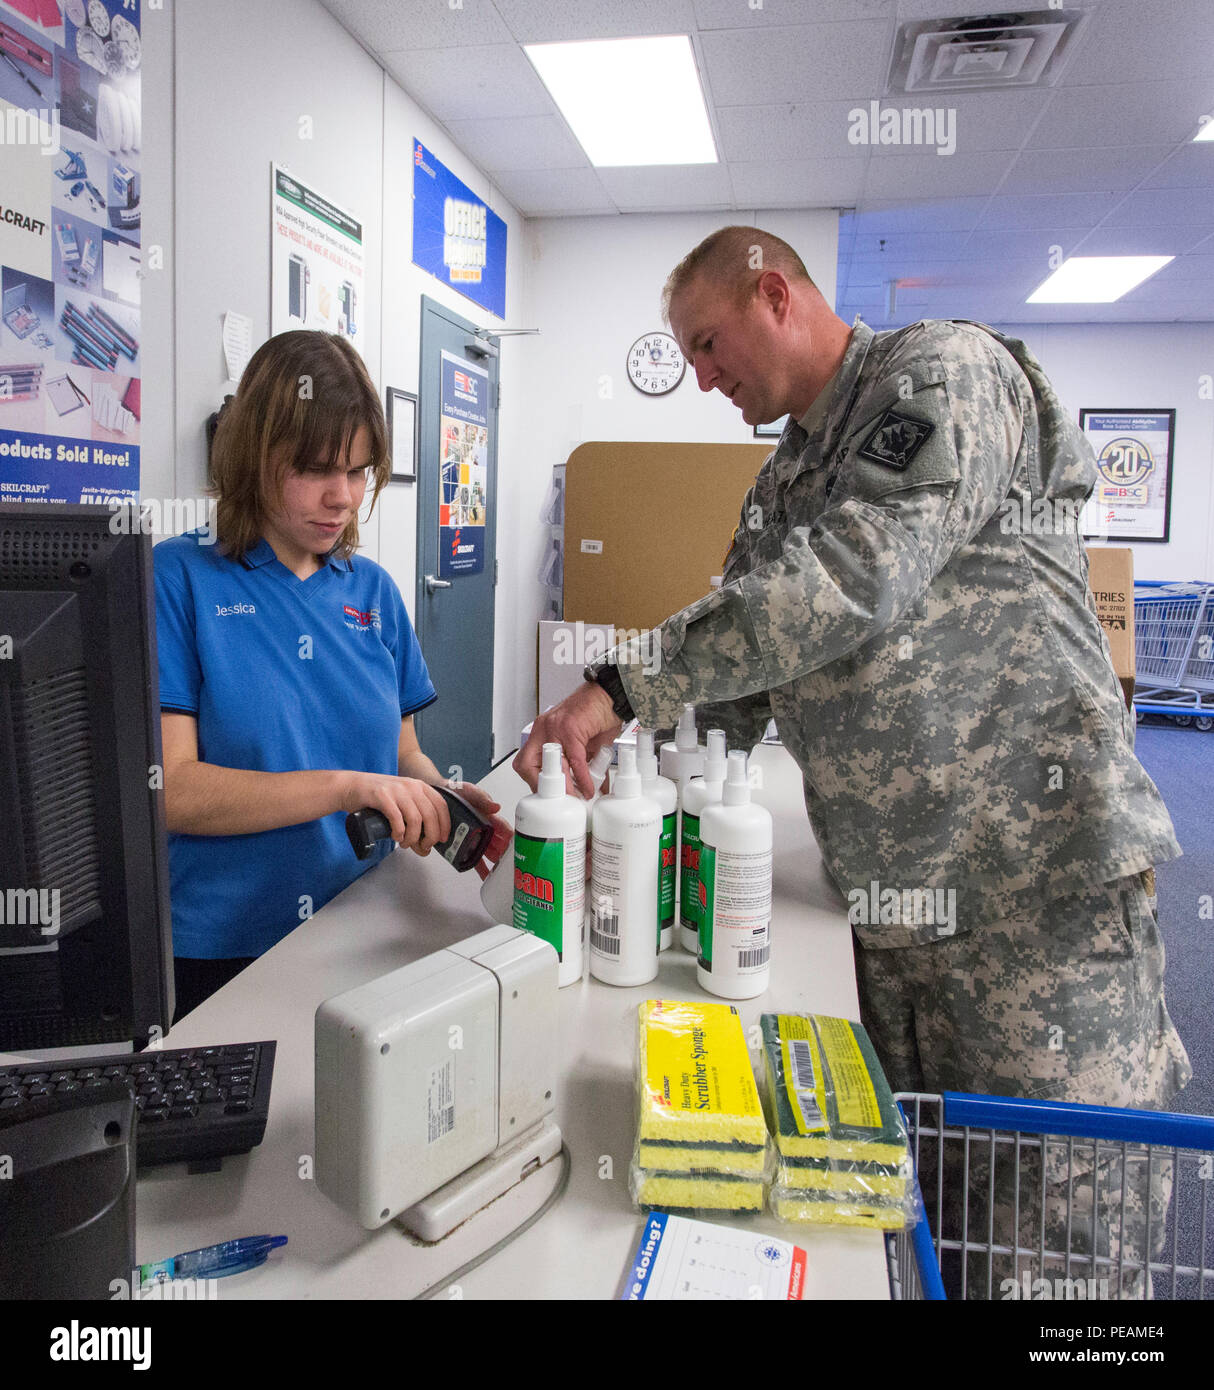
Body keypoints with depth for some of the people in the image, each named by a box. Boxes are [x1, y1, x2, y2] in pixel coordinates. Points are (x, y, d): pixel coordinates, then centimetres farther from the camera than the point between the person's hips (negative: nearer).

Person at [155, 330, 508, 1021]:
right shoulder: (176, 577, -8)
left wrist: (440, 798, -11)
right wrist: (347, 787, -25)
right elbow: (168, 789, -16)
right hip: (213, 959, -4)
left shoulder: (374, 590, 6)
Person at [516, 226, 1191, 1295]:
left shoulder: (943, 372, -6)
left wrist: (623, 685, -23)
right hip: (891, 899, 7)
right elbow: (734, 678, 14)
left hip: (1044, 879, -7)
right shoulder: (782, 487, 17)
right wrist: (582, 776, 2)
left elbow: (855, 576, -23)